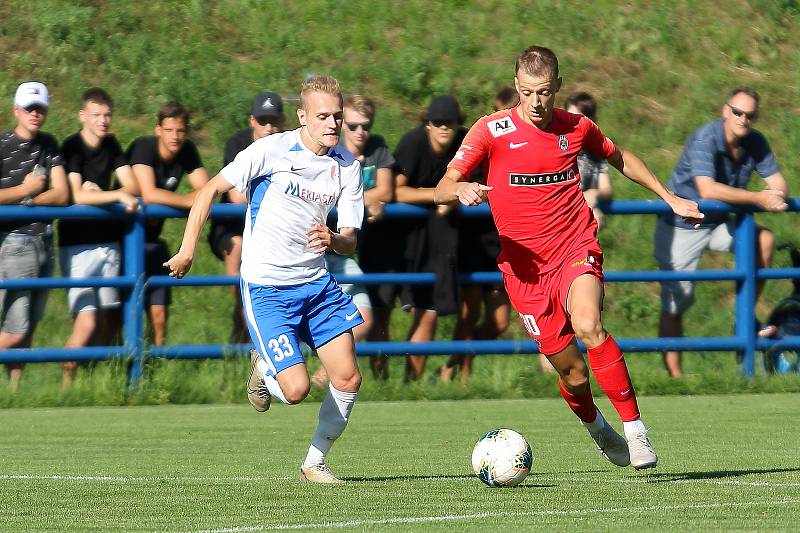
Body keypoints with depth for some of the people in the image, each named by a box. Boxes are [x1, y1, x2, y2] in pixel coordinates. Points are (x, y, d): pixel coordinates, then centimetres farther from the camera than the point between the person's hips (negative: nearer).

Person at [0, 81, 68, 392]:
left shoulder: (48, 145, 11)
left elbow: (62, 195, 4)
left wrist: (27, 200, -9)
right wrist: (27, 189, -9)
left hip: (44, 243, 7)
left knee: (29, 328, 8)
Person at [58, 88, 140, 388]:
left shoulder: (111, 146, 10)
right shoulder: (72, 147, -9)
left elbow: (133, 187, 3)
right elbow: (76, 196, -20)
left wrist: (99, 194, -13)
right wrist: (118, 196, -26)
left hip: (109, 241, 7)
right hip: (78, 245, -7)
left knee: (110, 319, 8)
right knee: (87, 322, -13)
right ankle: (65, 385, 0)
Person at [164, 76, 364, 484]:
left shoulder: (347, 166, 1)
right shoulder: (271, 151, -12)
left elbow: (350, 242, 2)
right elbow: (211, 190, -3)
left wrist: (332, 240, -22)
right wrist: (188, 249, -6)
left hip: (316, 282, 5)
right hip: (266, 286, -5)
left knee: (348, 378, -3)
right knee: (296, 389, -14)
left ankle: (314, 464, 17)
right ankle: (263, 371, 22)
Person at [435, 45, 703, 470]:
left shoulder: (577, 128, 3)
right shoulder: (492, 130, -5)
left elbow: (619, 159, 24)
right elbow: (441, 190, -9)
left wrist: (669, 198, 26)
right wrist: (461, 190, -32)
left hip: (576, 251, 0)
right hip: (524, 265, 0)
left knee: (588, 325, -31)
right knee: (572, 373, 2)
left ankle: (634, 429, -25)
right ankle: (596, 428, 37)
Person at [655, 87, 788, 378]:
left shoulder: (755, 143, -4)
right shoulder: (705, 139, -24)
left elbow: (778, 184, -4)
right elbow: (708, 190, -36)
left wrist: (776, 197, -29)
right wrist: (757, 198, -37)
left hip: (718, 223, 6)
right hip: (680, 226, -6)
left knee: (764, 239, -18)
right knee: (674, 304, -9)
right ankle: (674, 375, -4)